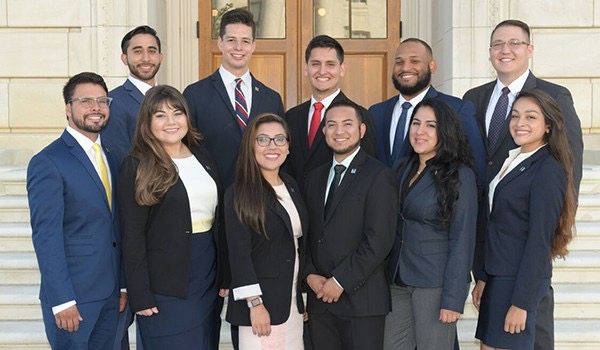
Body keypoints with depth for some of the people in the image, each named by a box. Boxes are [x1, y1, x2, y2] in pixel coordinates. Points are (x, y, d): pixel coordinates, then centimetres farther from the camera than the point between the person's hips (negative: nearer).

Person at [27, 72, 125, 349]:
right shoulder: (47, 163, -11)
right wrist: (62, 300, -18)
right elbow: (46, 237, -15)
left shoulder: (111, 158, 11)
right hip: (73, 294, -6)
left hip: (110, 293, 6)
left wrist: (123, 285, 9)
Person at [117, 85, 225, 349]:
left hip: (208, 274, 6)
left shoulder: (201, 155, 8)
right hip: (166, 283, -5)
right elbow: (132, 235, -11)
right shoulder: (137, 166, -9)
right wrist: (140, 295, -14)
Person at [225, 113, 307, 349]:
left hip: (292, 301, 6)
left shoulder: (291, 185, 9)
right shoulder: (239, 194, -11)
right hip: (262, 301, -6)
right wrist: (255, 303, -18)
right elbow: (239, 253, -15)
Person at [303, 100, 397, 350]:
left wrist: (340, 281, -13)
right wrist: (310, 275, -2)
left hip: (361, 298, -5)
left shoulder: (378, 176, -7)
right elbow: (307, 235, 13)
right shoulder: (314, 178, 14)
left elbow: (379, 240, -14)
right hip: (319, 296, 5)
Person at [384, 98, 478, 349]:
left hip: (435, 283, -5)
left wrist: (453, 298, -16)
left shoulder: (459, 175, -11)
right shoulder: (401, 168, 7)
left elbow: (462, 240, -13)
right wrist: (387, 276, 6)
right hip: (397, 280, 6)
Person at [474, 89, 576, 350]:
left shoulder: (548, 171, -14)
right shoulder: (511, 161, 10)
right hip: (497, 277, 8)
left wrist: (521, 302, -18)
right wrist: (483, 277, 11)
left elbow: (539, 240, -17)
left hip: (520, 281, -7)